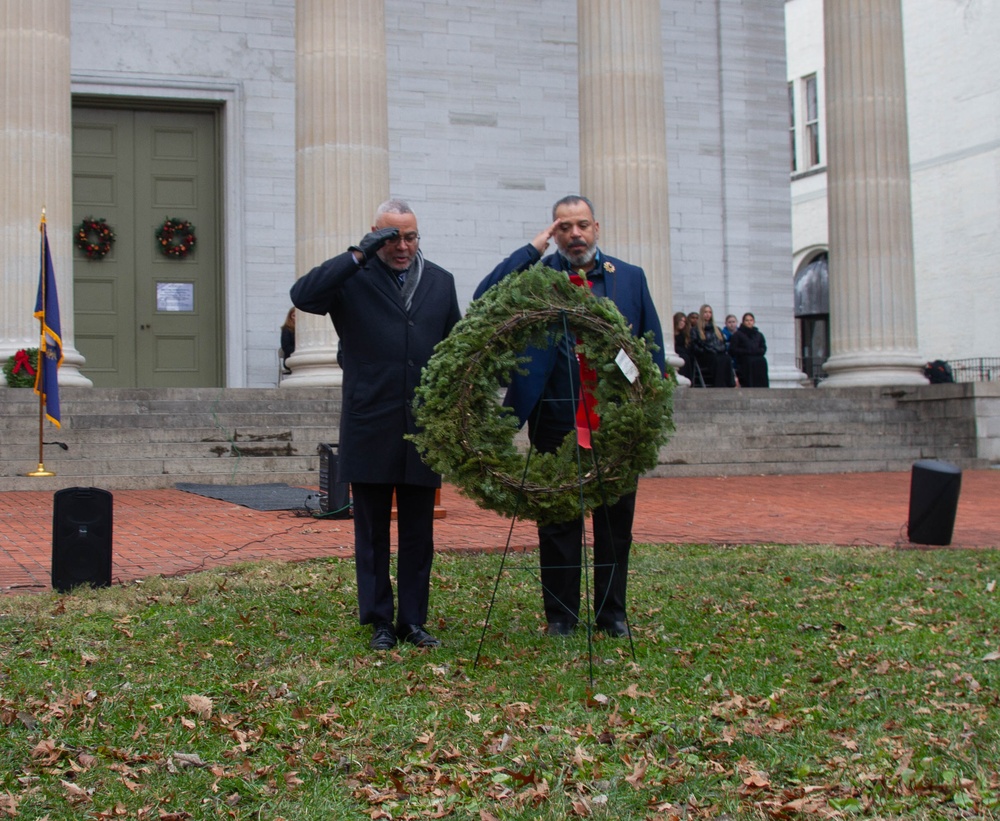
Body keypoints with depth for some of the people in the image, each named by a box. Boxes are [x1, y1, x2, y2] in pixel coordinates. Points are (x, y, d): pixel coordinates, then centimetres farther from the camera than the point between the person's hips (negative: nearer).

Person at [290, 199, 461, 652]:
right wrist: (359, 255, -20)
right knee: (373, 533, 6)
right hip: (370, 430, -3)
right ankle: (379, 622, 15)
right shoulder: (354, 279, 0)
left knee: (419, 534, 8)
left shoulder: (440, 282, 11)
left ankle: (413, 620, 18)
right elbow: (303, 295, -18)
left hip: (424, 429, 3)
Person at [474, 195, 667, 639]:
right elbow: (485, 301, -13)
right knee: (558, 520, 7)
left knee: (616, 519, 9)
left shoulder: (630, 278, 9)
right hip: (556, 420, -1)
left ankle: (612, 612, 22)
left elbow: (653, 348, 10)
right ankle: (561, 613, 17)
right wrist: (531, 249, -10)